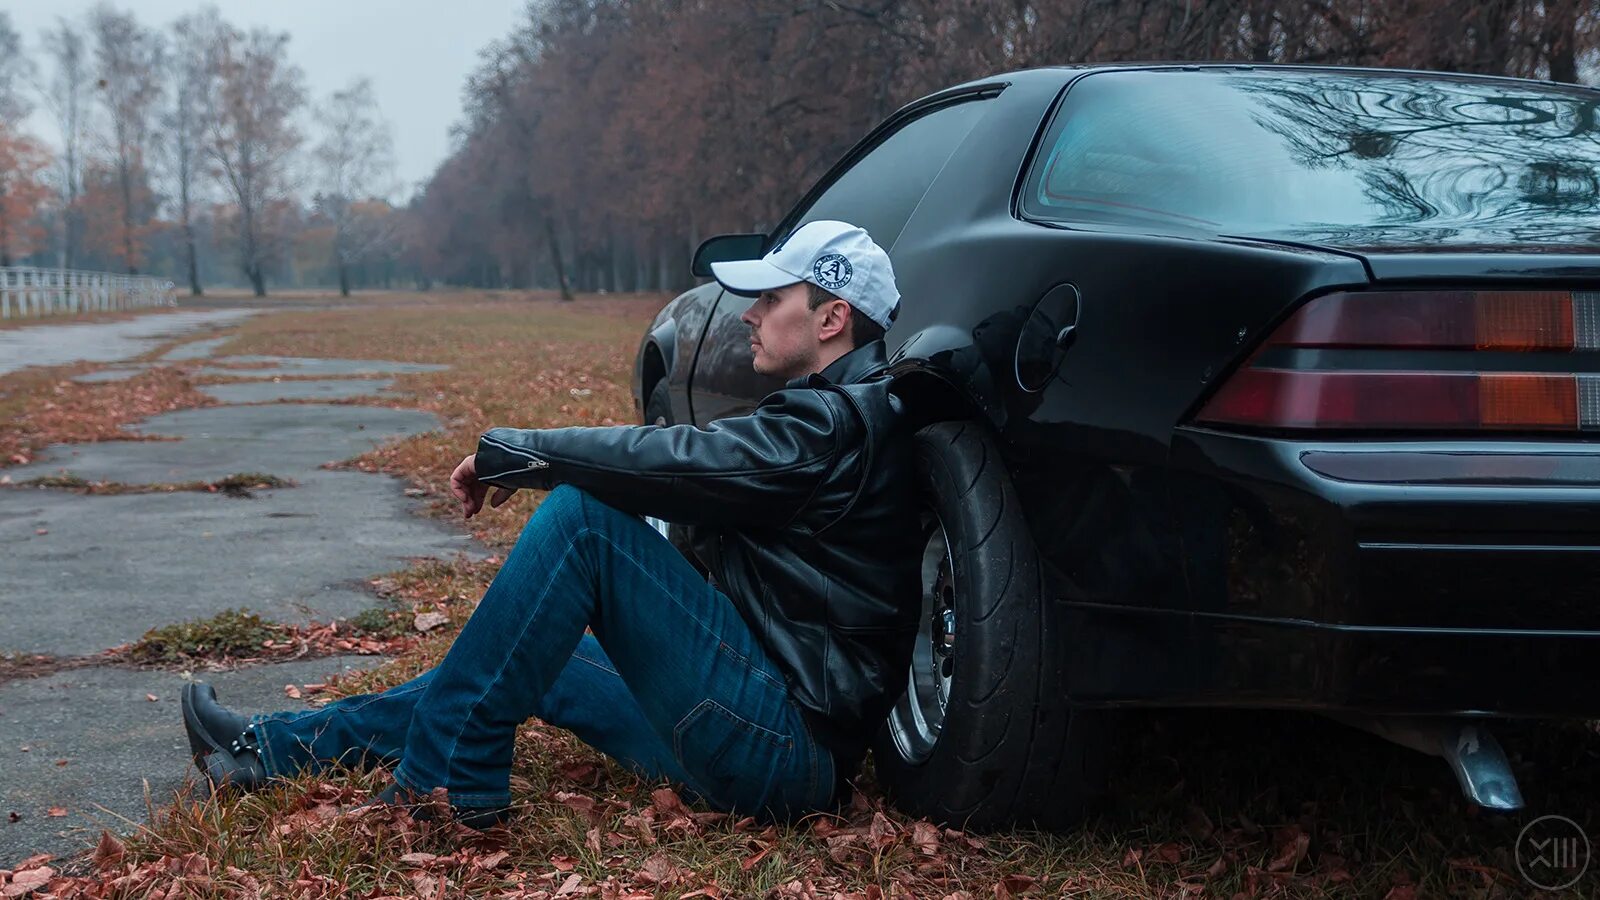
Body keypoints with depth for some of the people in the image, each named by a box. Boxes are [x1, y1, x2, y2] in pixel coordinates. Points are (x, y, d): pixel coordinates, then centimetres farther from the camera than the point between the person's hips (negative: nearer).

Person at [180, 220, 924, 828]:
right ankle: (271, 749, 24)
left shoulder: (834, 421, -14)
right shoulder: (827, 415, 17)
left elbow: (668, 460, -22)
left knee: (581, 513, -19)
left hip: (788, 751, -10)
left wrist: (505, 452, -9)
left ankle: (446, 776, -11)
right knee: (528, 660, 18)